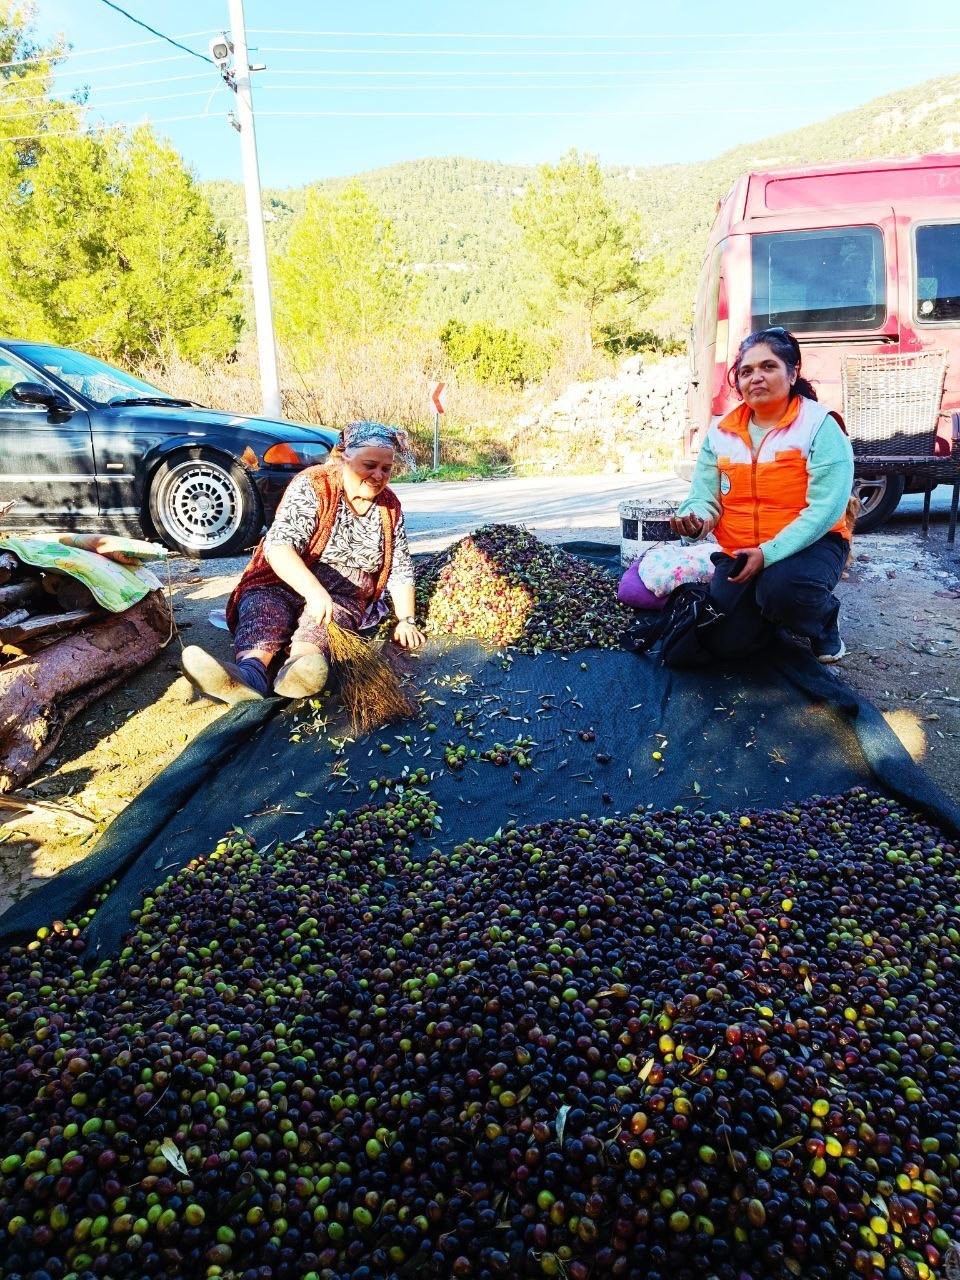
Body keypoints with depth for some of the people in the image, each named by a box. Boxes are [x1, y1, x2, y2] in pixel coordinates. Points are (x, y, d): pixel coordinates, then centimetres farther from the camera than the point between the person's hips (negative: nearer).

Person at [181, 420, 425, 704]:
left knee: (324, 620, -34)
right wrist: (314, 591, -39)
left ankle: (300, 667, -67)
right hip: (284, 585, -2)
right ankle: (251, 671, -66)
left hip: (345, 598, 2)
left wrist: (405, 620, 0)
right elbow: (278, 545, -24)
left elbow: (401, 568, 12)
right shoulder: (313, 486, -10)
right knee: (263, 606, -36)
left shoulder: (389, 506, 6)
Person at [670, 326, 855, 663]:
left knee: (781, 588, -37)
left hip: (808, 544, -4)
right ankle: (770, 612, 23)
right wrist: (697, 520, -25)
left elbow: (826, 508, -19)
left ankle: (824, 621, 0)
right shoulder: (721, 432, 3)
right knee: (726, 642, -11)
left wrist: (769, 554, -28)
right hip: (740, 553, 4)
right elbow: (705, 496, 1)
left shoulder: (819, 426, -11)